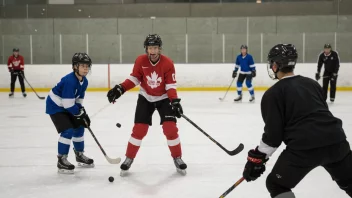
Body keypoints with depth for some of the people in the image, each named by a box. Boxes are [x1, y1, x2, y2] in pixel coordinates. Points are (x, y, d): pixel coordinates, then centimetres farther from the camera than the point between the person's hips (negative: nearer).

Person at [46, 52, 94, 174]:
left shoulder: (84, 81, -4)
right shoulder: (70, 81, -32)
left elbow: (79, 99, 8)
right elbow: (68, 104, -30)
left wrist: (82, 111, -4)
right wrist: (81, 115, -20)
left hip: (67, 107, 9)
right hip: (55, 106, -9)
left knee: (79, 127, 12)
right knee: (68, 131, -17)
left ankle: (79, 155, 28)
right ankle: (61, 160, -6)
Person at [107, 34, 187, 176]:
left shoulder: (168, 63, -19)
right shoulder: (140, 61, -14)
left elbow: (171, 85, -17)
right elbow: (134, 79, -5)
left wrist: (175, 101, -30)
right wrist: (120, 89, -17)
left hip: (164, 98, -1)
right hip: (145, 98, 1)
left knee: (170, 128, -10)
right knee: (139, 129, -3)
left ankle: (177, 159, 7)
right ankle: (129, 159, 12)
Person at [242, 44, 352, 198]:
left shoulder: (273, 93, 0)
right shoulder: (312, 83, 17)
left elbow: (273, 133, -4)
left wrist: (257, 158, 4)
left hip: (304, 147, -6)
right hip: (335, 139, 6)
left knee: (276, 185, 13)